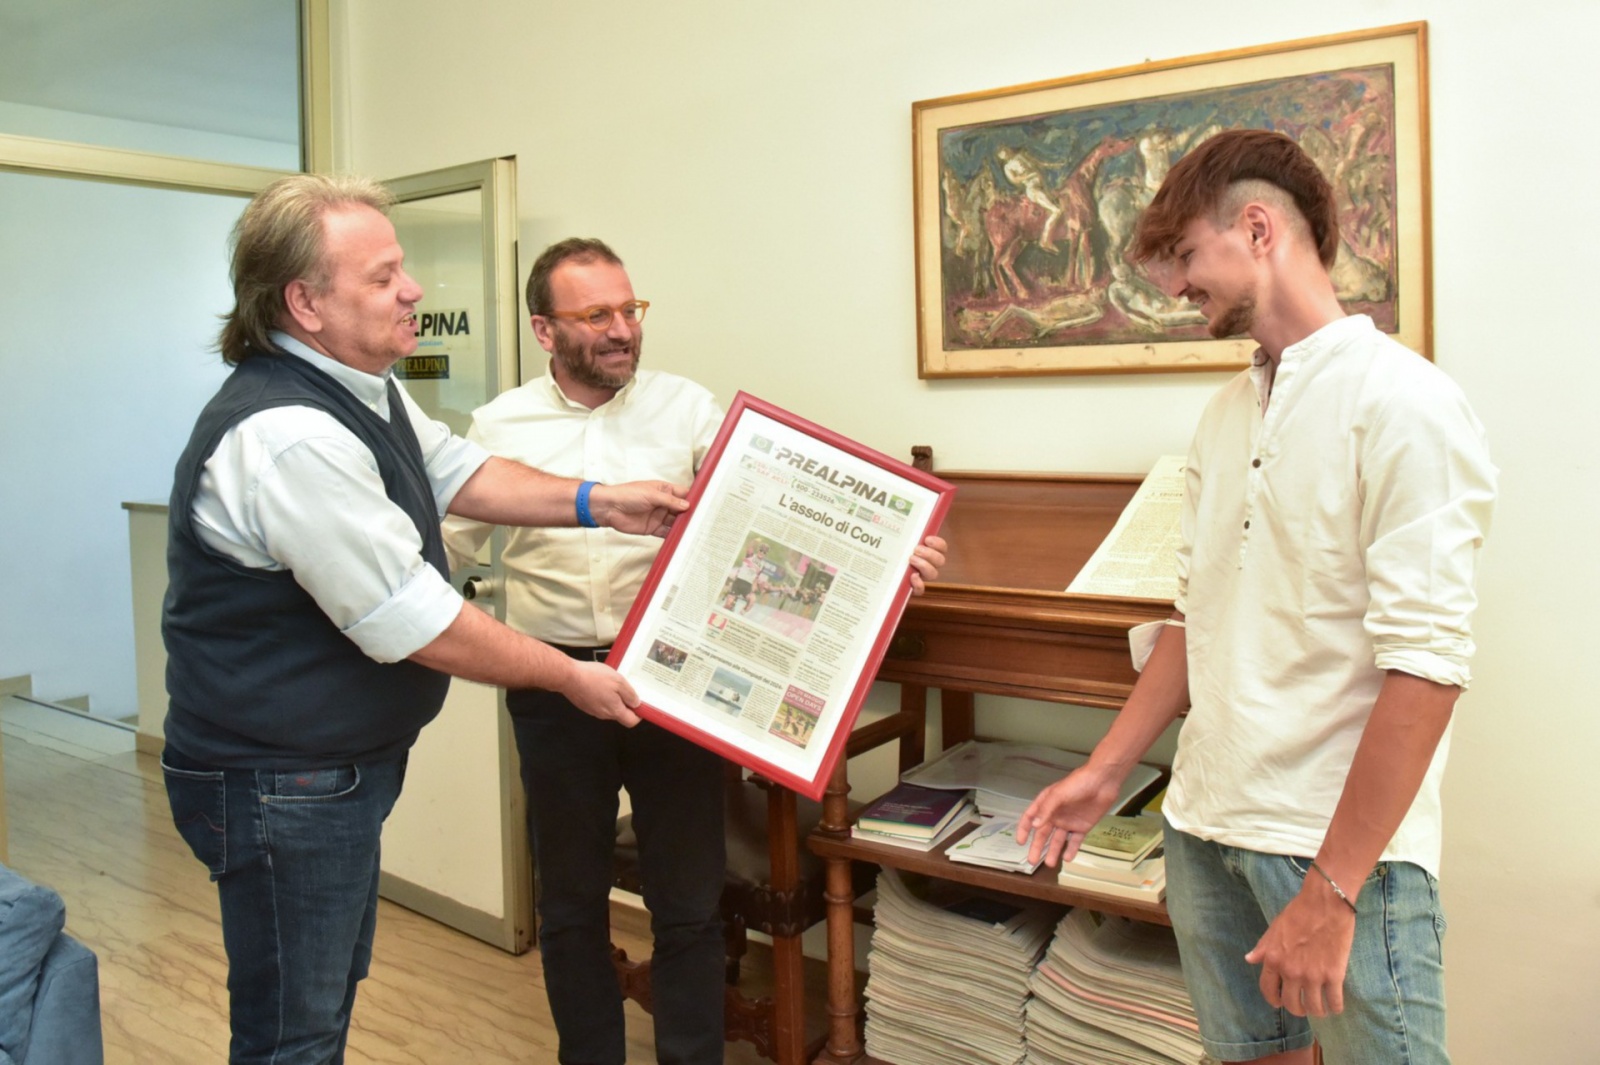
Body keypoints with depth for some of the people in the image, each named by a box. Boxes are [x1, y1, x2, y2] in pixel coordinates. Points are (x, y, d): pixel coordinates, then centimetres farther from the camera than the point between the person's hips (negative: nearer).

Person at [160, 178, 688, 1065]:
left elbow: (456, 473, 15)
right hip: (281, 783, -10)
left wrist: (596, 504, 4)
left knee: (332, 990, 26)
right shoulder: (286, 436, -30)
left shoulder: (360, 385, 3)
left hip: (341, 762, 10)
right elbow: (415, 624, -27)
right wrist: (570, 677, -15)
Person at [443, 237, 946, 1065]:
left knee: (688, 901, 10)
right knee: (570, 901, 16)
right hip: (554, 687, 1)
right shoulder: (500, 426, 2)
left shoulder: (687, 408, -1)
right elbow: (445, 544, 6)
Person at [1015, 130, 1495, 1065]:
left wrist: (1331, 890, -19)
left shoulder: (1403, 402, -13)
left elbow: (1426, 665, -18)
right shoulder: (1229, 414, 11)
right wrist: (1106, 772, 13)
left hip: (1345, 845, -6)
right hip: (1207, 822, 7)